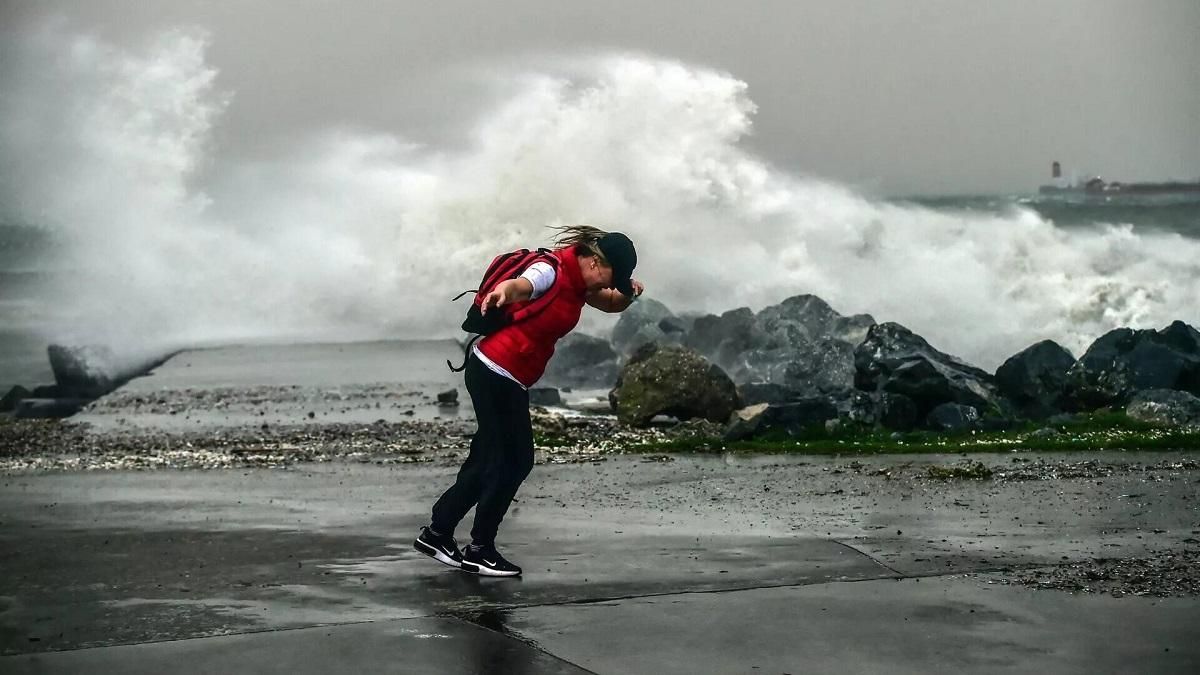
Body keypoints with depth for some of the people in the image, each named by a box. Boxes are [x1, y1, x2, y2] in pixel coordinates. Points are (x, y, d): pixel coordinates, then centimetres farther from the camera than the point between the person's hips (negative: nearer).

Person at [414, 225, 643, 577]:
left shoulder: (578, 281, 10)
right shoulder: (552, 271, -18)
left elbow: (612, 303, 20)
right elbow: (519, 285, -38)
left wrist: (628, 293, -5)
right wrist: (501, 292, -62)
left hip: (503, 378, 10)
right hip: (495, 372, -10)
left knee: (487, 461, 14)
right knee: (515, 461, -3)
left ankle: (436, 534, 23)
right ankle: (480, 550, 6)